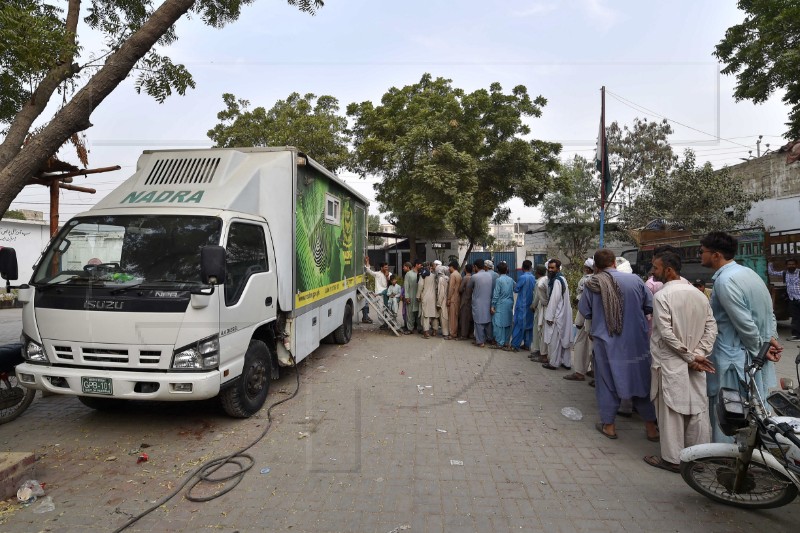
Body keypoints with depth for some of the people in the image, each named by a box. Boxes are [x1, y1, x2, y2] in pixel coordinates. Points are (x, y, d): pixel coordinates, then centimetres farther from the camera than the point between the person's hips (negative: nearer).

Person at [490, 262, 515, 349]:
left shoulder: (499, 280, -11)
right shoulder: (511, 280, 4)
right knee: (507, 323, 11)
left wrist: (492, 305, -7)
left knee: (499, 323, 1)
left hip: (501, 304, -6)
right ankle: (506, 342, 17)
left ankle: (499, 343, 3)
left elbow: (496, 294, -12)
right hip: (509, 304, 6)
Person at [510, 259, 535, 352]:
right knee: (529, 324, 12)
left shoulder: (523, 277, -16)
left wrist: (516, 285, 10)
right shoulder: (533, 278, 2)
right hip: (531, 305, 6)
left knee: (519, 324, -1)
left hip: (522, 305, -6)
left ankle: (515, 345, 1)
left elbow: (516, 289, -10)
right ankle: (527, 344, 18)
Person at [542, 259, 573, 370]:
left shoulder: (556, 281, -18)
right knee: (564, 338, 13)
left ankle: (554, 363, 9)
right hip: (564, 314, 10)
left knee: (554, 340, 0)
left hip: (557, 315, -10)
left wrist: (549, 316, -17)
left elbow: (554, 299, -21)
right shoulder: (562, 278, 13)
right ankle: (566, 362, 21)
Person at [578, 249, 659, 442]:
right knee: (641, 380, 16)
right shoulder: (635, 279, -8)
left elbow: (584, 311, -2)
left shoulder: (592, 284, -10)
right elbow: (650, 306, 1)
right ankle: (651, 427, 26)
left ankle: (609, 425, 23)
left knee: (607, 381, 14)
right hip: (636, 340, 1)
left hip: (605, 341, -1)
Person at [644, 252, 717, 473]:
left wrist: (689, 356, -10)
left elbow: (666, 332, -19)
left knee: (671, 411, 4)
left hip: (670, 363, -6)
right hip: (695, 366, 6)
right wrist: (698, 354, -3)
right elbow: (711, 327, 3)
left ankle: (673, 458, 15)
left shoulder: (662, 295, -14)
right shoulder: (699, 295, 7)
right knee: (698, 409, 14)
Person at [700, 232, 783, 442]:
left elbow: (744, 323, -20)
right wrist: (771, 338, 7)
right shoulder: (747, 272, 9)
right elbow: (769, 311, 14)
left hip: (734, 360, -9)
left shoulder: (725, 280, -21)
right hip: (754, 356, 9)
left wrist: (760, 348, -8)